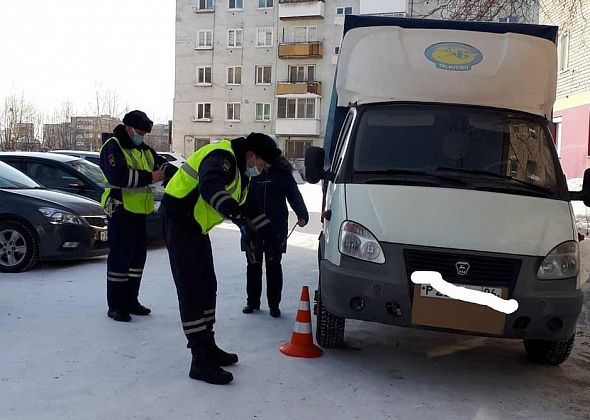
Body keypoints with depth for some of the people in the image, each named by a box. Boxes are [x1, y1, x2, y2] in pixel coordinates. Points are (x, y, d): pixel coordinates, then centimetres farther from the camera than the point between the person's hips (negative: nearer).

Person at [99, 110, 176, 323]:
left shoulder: (144, 149, 17)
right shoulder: (112, 147, -11)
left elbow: (161, 164, 13)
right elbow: (117, 176, -25)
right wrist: (149, 177, -22)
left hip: (139, 211, 9)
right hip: (120, 210, -9)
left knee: (138, 255, 13)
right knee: (119, 257, -6)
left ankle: (130, 301, 24)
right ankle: (115, 306, 2)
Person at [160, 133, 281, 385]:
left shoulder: (240, 171, 13)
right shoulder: (222, 157, -20)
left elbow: (244, 206, 26)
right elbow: (210, 188, -41)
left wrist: (268, 230, 23)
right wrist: (238, 216, -53)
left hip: (196, 227, 11)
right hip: (179, 220, -11)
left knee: (207, 288, 14)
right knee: (191, 291, -11)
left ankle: (208, 347, 27)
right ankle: (200, 362, -8)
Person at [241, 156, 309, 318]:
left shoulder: (283, 173, 0)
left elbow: (295, 195, -2)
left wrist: (302, 215, -16)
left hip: (276, 229, -1)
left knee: (274, 267, 6)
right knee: (253, 266, 11)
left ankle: (274, 304, 16)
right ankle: (252, 301, 25)